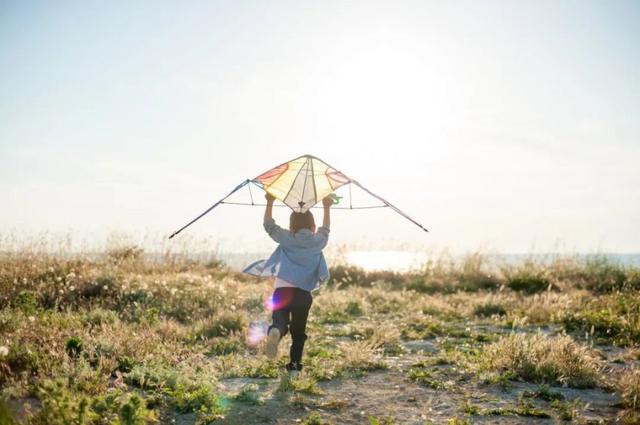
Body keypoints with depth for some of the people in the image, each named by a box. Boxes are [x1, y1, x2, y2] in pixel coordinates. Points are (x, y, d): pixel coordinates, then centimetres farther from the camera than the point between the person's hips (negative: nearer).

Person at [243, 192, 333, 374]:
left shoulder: (287, 239, 5)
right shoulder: (318, 241, 8)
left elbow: (269, 225, 17)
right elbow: (325, 229, 29)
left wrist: (269, 202, 25)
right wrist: (327, 208, 41)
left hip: (282, 291, -1)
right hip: (304, 294, 1)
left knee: (279, 321, -9)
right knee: (298, 331, 15)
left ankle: (275, 332, -43)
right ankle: (295, 363, 17)